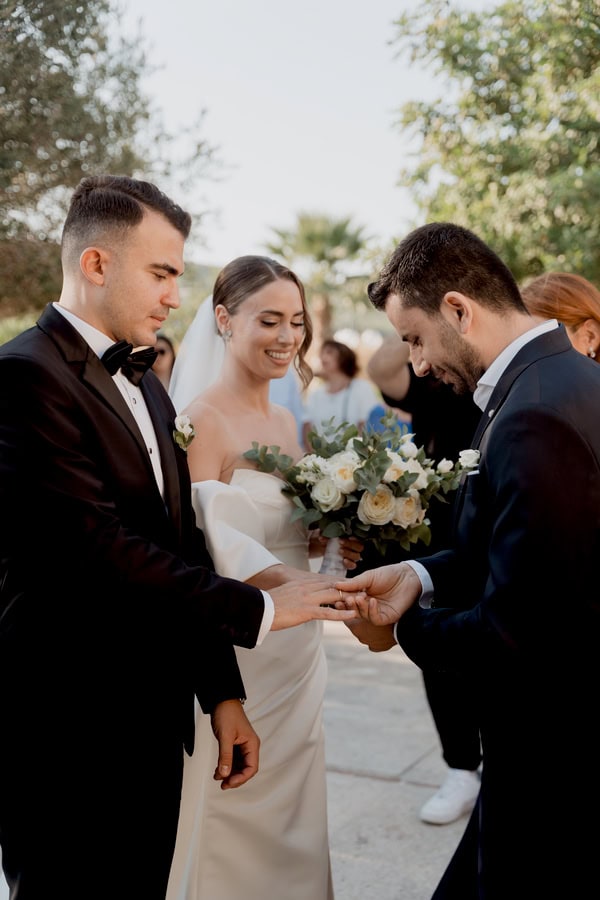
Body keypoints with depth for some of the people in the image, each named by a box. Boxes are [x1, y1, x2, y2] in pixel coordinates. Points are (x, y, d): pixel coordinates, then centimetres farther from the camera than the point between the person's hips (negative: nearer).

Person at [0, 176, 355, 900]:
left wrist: (222, 691, 10)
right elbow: (96, 550, -23)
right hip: (66, 736, -8)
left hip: (153, 723, 8)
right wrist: (257, 609, -16)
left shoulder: (146, 386, 14)